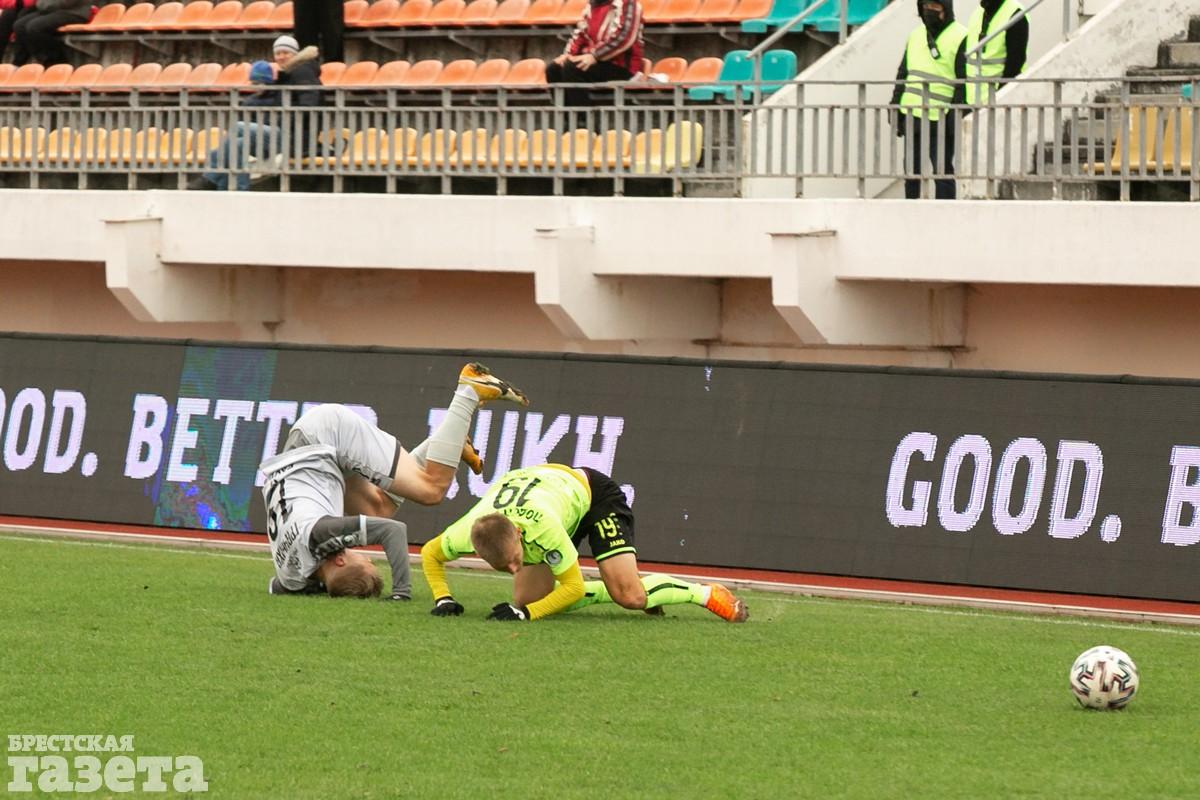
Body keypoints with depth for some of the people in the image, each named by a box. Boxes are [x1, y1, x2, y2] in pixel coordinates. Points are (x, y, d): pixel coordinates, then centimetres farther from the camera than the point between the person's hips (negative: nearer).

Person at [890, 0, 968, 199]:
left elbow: (964, 82, -9)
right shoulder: (916, 35, 16)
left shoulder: (960, 38, -5)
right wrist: (895, 107, 13)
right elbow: (902, 74, 20)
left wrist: (955, 115, -15)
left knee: (942, 171, -4)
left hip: (940, 120, -6)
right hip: (912, 115, 6)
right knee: (911, 171, 10)